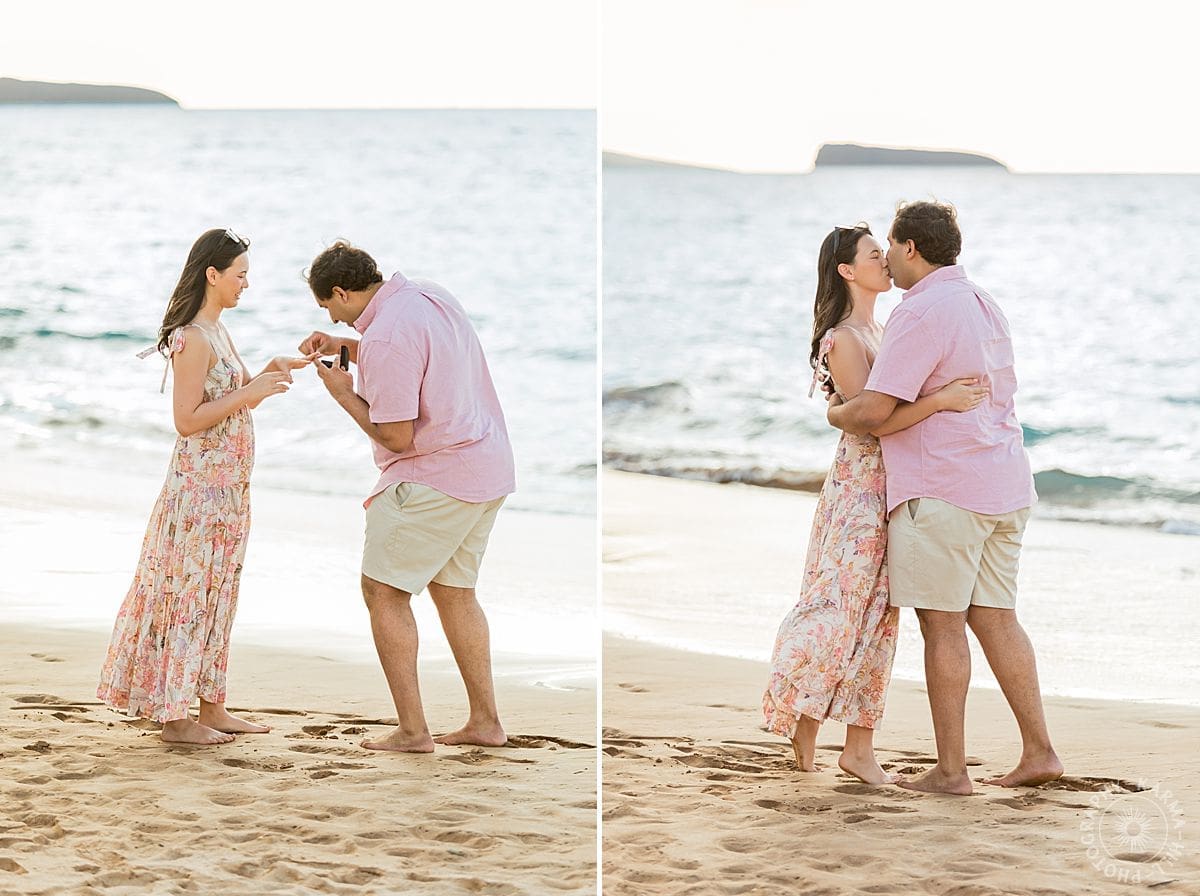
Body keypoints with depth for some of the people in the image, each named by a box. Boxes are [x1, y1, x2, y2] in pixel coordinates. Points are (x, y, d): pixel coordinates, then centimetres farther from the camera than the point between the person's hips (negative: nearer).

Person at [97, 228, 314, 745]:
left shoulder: (218, 333, 14)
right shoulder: (193, 339, -16)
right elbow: (188, 420, -20)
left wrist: (269, 373, 9)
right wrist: (250, 392, -20)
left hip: (228, 487, 10)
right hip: (200, 484, -10)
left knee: (215, 595, 12)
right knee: (188, 592, -5)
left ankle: (211, 706, 18)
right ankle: (174, 717, -1)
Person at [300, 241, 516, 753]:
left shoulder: (385, 336, -21)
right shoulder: (427, 294, 7)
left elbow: (397, 436, -20)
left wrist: (346, 395, -5)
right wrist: (343, 347, 17)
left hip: (435, 478, -9)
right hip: (489, 467, 10)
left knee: (384, 591, -1)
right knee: (454, 590, 19)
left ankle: (412, 730, -4)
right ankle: (485, 721, 20)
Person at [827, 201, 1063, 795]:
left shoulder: (921, 312, -14)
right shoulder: (984, 306, 16)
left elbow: (873, 411, -19)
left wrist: (836, 413, 4)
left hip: (942, 489, -9)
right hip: (1003, 485, 9)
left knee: (942, 625, -3)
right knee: (994, 618, 12)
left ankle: (951, 769, -1)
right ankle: (1039, 751, 10)